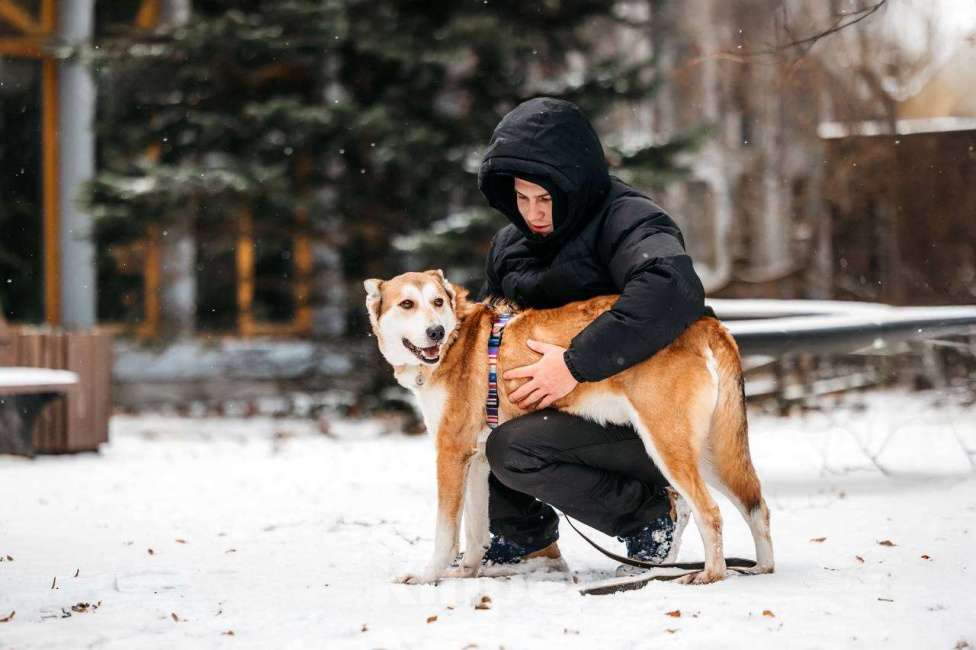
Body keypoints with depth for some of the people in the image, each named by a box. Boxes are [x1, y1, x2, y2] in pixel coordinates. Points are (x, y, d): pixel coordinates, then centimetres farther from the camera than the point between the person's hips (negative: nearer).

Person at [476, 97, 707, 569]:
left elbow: (672, 292, -37)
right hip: (577, 409, 8)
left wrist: (576, 363, -38)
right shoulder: (510, 243, 8)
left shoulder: (626, 221, -17)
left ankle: (650, 512, -7)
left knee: (512, 450, -27)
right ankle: (524, 532, 8)